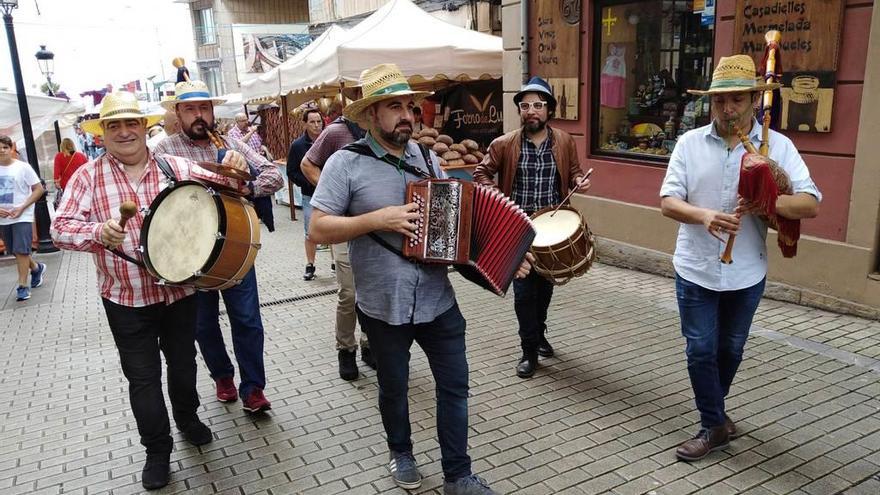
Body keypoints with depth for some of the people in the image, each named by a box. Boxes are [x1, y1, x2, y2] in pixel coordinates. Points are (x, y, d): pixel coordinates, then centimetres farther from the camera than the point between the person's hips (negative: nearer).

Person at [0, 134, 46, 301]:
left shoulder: (22, 167, -7)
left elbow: (39, 189, -6)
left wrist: (22, 207, -14)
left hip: (22, 217, -5)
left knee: (21, 251, -8)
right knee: (15, 251, 15)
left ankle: (23, 286, 0)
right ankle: (36, 268, 40)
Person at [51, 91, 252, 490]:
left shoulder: (175, 167, -1)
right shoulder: (88, 176, -5)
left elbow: (219, 188, -1)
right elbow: (60, 228, -8)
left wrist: (233, 173, -24)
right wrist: (99, 233, -28)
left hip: (180, 289, 2)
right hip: (126, 298, -1)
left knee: (183, 362, 19)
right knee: (142, 376, 9)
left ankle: (188, 418, 46)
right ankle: (157, 449, 27)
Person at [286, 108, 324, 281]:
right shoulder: (298, 145, -1)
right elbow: (291, 172, 1)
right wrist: (308, 182, -12)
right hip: (310, 196, 1)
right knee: (311, 233, 7)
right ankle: (310, 265, 22)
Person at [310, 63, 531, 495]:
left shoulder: (428, 159, 5)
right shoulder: (346, 163, -10)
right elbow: (318, 229, -13)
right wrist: (379, 219, -23)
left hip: (438, 300, 4)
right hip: (384, 305, -3)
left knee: (455, 385, 9)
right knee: (393, 386, 17)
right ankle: (400, 451, 44)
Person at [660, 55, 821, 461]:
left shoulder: (778, 146, -5)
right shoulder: (690, 142, -4)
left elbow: (810, 204, -11)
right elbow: (668, 202, -9)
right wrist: (704, 216, -30)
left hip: (746, 273, 1)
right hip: (696, 269, -1)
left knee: (730, 349, 17)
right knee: (700, 350, 4)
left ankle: (712, 414, 41)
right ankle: (714, 425, 22)